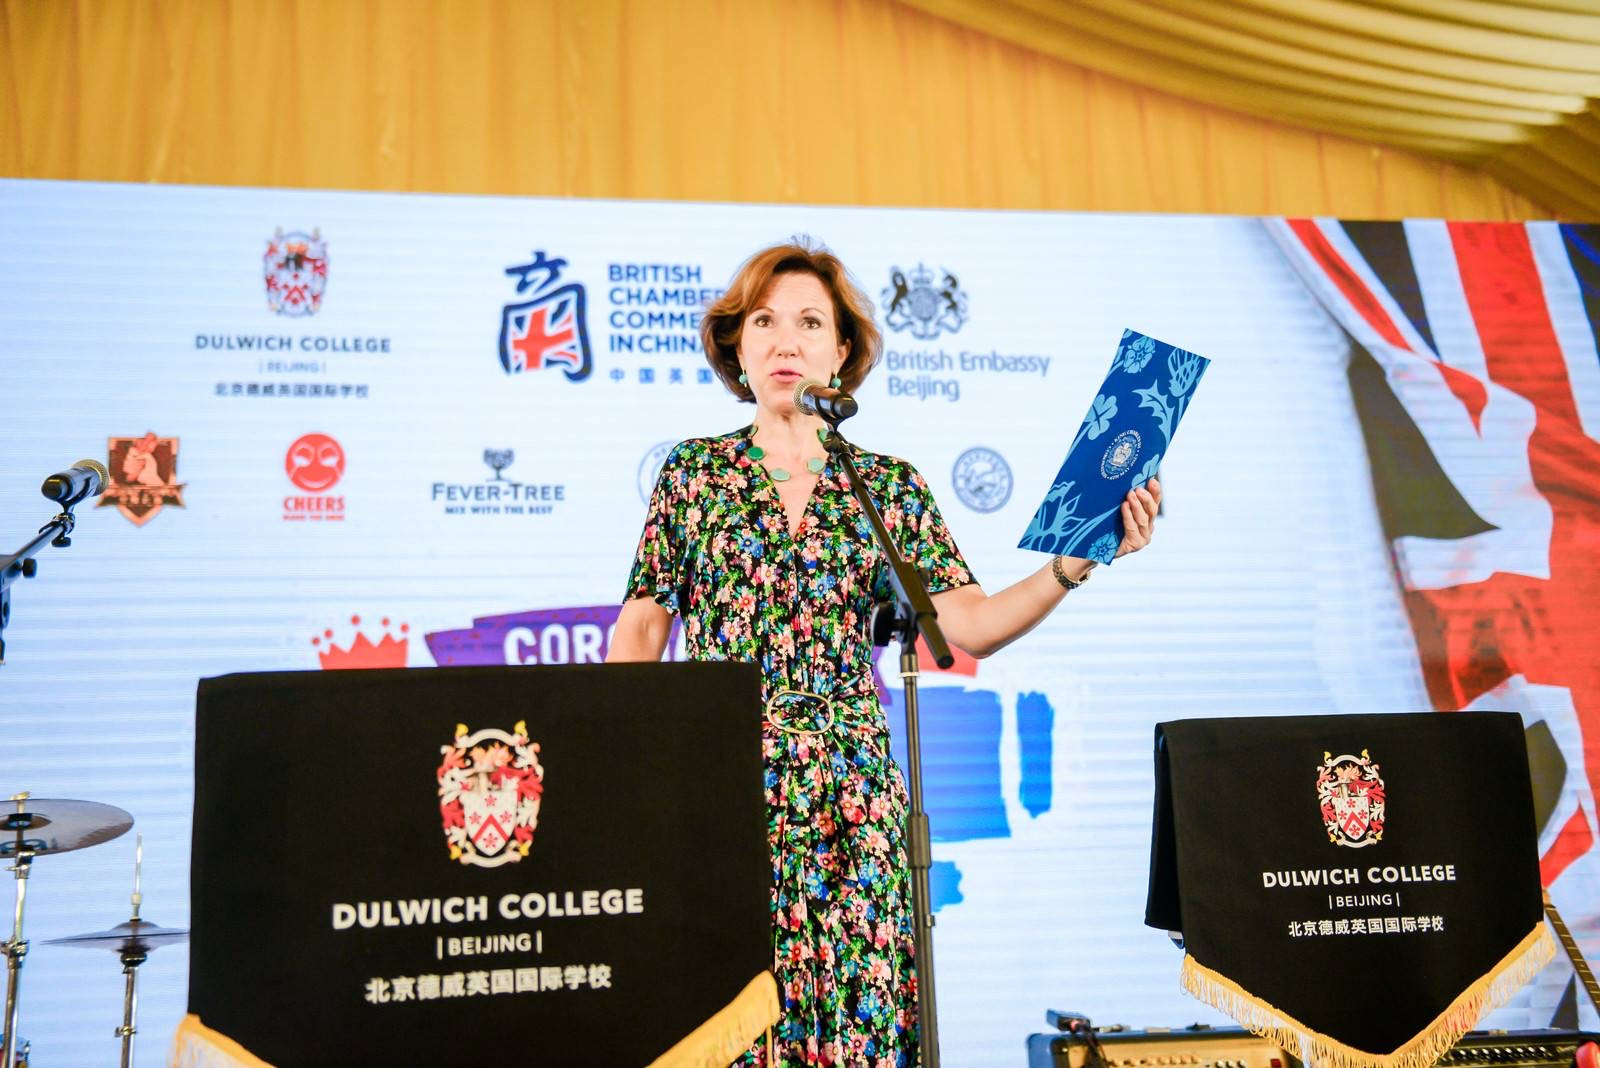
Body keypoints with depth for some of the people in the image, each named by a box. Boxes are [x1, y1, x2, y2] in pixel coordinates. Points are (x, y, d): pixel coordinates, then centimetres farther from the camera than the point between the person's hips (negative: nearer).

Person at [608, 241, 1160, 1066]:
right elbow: (641, 627, 5)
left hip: (847, 789, 1)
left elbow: (969, 627, -3)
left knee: (850, 998, 0)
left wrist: (1074, 564, -16)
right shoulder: (693, 471, 7)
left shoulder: (890, 486, 6)